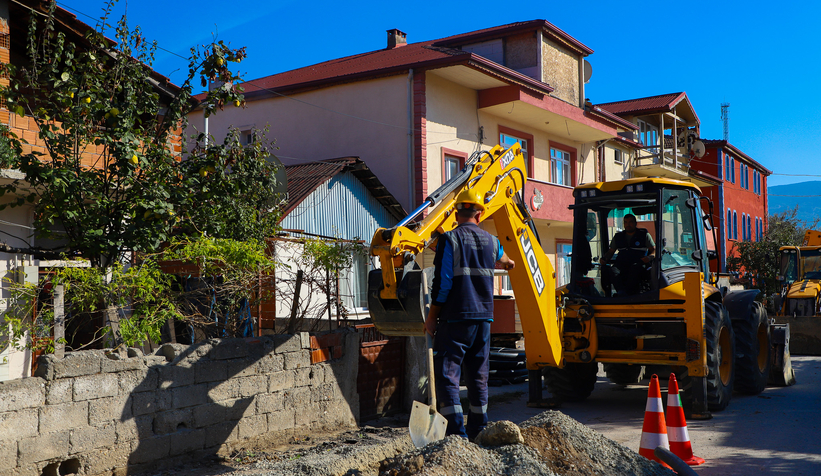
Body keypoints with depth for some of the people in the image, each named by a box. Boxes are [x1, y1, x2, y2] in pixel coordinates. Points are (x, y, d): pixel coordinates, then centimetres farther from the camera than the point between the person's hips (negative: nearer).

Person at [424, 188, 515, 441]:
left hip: (455, 318, -6)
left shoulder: (450, 239, -8)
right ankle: (478, 429, 21)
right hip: (483, 318, 6)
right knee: (478, 375, 14)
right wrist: (508, 263, 58)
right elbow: (500, 257, 35)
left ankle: (457, 431, -10)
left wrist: (432, 317, -3)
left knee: (446, 373, -3)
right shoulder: (490, 240, 9)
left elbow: (442, 282, -12)